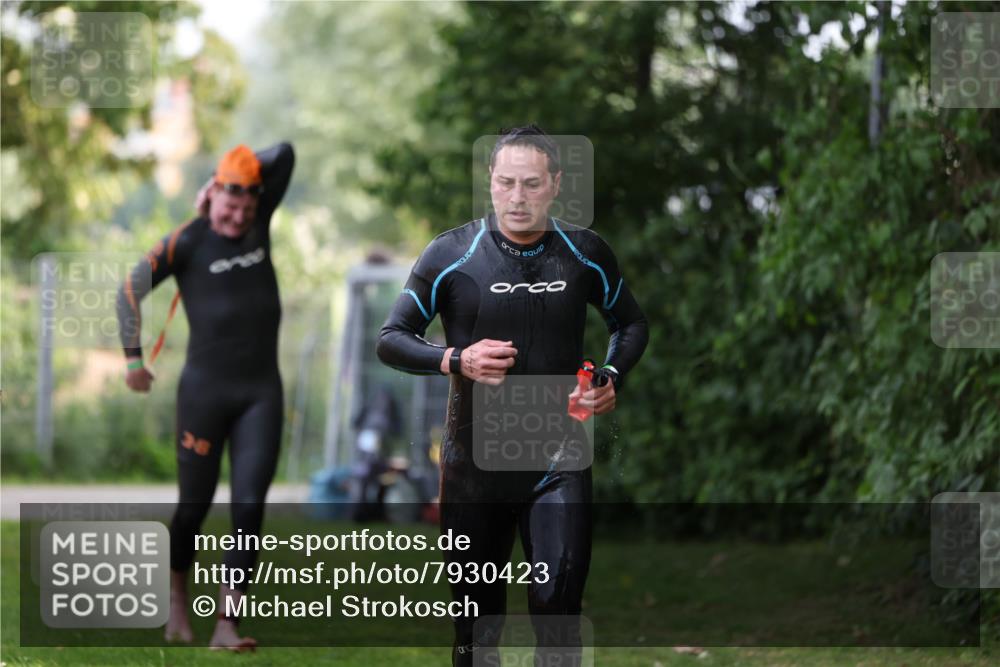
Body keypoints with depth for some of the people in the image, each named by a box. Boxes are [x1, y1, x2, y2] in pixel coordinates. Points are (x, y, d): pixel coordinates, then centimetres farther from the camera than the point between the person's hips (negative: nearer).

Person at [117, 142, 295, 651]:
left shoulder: (257, 224, 8)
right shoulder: (188, 241, -5)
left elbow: (285, 155, 10)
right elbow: (132, 289, -2)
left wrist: (222, 180, 6)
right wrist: (133, 357, -2)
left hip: (261, 393, 3)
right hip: (205, 390, -3)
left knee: (249, 507, -9)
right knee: (195, 505, 6)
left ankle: (227, 626, -11)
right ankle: (177, 601, 33)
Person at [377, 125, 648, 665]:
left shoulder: (586, 254, 2)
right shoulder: (451, 255, -5)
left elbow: (631, 324, 18)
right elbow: (391, 339, 0)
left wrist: (612, 379, -2)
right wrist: (455, 360, -18)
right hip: (474, 463, 0)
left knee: (558, 603, -10)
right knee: (476, 619, 8)